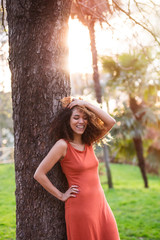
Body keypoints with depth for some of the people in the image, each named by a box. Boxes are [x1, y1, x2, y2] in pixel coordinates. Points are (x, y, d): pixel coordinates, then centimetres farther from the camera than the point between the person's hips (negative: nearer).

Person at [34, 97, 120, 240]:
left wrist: (87, 104, -2)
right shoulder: (63, 145, -8)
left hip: (101, 205, 6)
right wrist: (61, 196, -4)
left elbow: (111, 122, 1)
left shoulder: (88, 142, 9)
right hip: (80, 207, -6)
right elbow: (39, 174, -10)